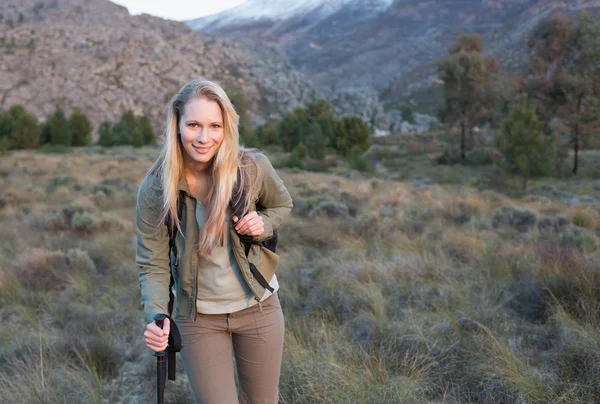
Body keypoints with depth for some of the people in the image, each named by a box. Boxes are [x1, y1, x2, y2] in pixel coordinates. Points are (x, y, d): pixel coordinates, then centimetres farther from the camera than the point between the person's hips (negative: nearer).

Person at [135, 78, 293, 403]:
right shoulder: (155, 189, -18)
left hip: (258, 306, 1)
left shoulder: (253, 167, -17)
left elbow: (282, 205, 5)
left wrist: (263, 223, -18)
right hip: (198, 317, -1)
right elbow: (152, 265, -12)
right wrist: (156, 318, -29)